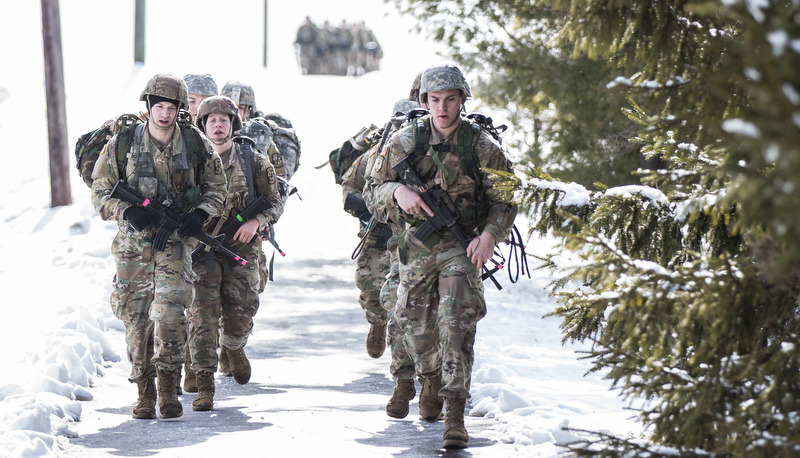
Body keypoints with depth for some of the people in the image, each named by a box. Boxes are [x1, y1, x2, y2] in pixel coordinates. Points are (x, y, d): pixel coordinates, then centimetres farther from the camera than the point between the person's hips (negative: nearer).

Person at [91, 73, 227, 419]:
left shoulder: (196, 145, 0)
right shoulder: (122, 145, -1)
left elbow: (217, 188, 11)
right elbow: (100, 192, 3)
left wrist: (201, 213, -8)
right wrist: (128, 211, -15)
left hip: (176, 241, -1)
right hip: (133, 244, 1)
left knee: (169, 312, -19)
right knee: (136, 318, 1)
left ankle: (168, 386, -5)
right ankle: (144, 391, 16)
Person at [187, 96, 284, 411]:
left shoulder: (252, 160, 5)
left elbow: (274, 202, 6)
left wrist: (256, 221, -13)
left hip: (241, 245, 0)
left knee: (240, 313, 0)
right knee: (202, 312, -12)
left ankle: (233, 347, 37)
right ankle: (204, 383, -11)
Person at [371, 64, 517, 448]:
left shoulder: (481, 146, -6)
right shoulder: (405, 142, -2)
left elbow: (505, 200, 2)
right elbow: (377, 186, 7)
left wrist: (490, 234, -16)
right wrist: (398, 191, -16)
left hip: (462, 246, -3)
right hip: (417, 243, 3)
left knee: (457, 326, -15)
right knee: (415, 324, 12)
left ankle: (455, 415, -16)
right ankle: (430, 378, 44)